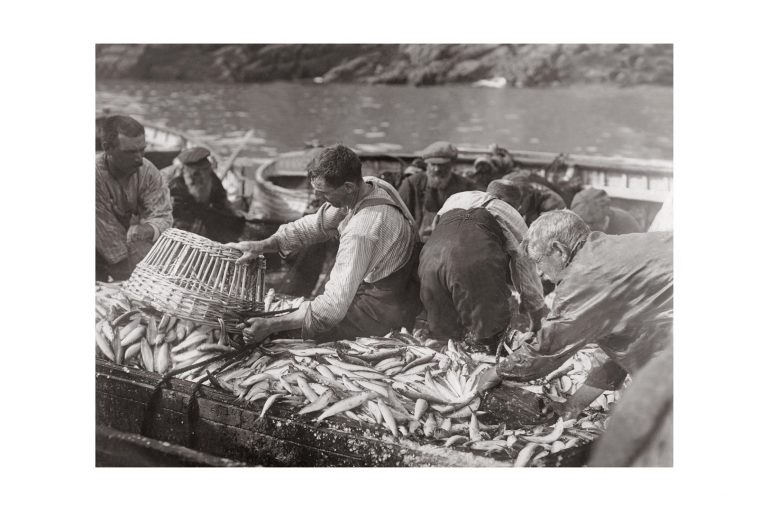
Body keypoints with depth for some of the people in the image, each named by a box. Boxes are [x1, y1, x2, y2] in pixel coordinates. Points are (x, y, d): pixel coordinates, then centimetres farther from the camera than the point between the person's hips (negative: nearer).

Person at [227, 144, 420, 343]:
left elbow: (334, 307, -34)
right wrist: (262, 246, -7)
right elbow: (317, 224, 2)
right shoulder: (370, 184, -6)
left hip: (382, 313, -9)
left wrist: (272, 325, -30)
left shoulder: (361, 229, -34)